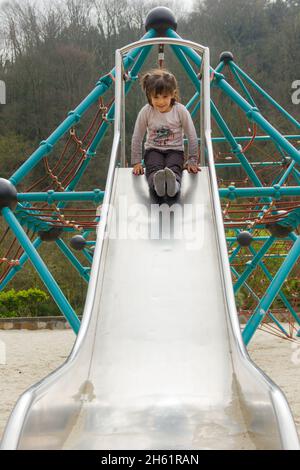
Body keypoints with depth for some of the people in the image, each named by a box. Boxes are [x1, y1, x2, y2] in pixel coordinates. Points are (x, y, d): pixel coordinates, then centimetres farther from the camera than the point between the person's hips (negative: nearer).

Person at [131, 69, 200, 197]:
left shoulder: (181, 111, -12)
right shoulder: (146, 112, -11)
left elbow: (192, 136, -4)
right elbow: (137, 138, -2)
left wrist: (192, 161, -2)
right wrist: (136, 162, -1)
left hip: (175, 150, -1)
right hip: (153, 150, 1)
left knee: (174, 168, -34)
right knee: (154, 168, -34)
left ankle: (174, 185, -65)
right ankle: (157, 183, -64)